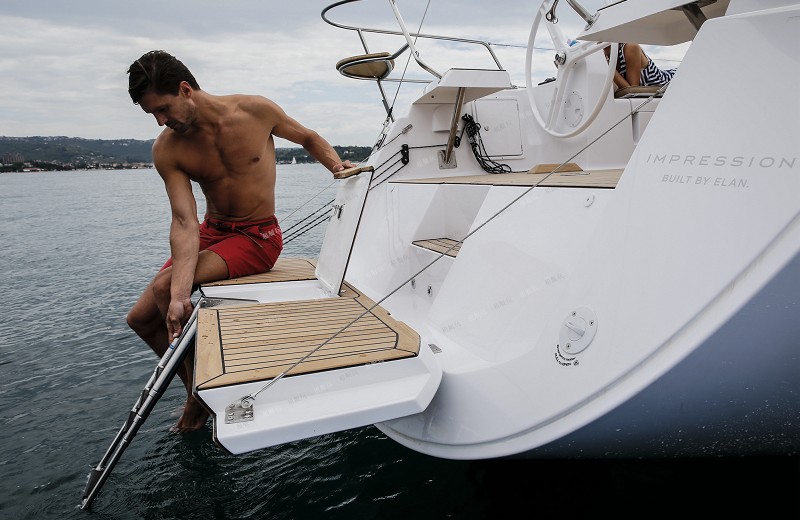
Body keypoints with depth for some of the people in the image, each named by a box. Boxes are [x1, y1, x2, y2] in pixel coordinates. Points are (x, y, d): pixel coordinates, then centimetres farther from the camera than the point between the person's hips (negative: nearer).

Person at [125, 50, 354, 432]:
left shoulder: (256, 110, -13)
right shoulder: (167, 150, -9)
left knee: (163, 286, -25)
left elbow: (308, 138, 7)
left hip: (259, 236, -5)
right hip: (211, 232, 5)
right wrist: (180, 295, -32)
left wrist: (336, 164, -14)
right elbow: (184, 223, -19)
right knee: (141, 318, 0)